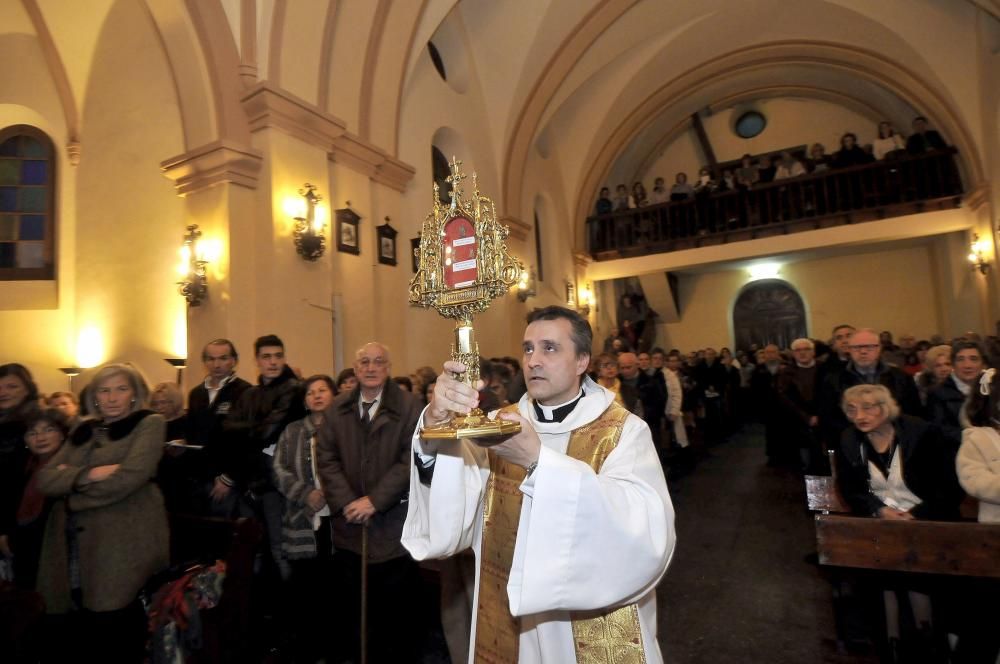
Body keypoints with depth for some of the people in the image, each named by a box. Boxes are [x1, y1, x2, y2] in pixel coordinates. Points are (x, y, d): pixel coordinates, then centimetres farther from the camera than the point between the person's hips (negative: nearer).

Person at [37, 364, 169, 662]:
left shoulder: (149, 424, -2)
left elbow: (128, 479, -14)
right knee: (85, 639, 12)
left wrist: (70, 481, -1)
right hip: (74, 548, 6)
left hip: (123, 545, -5)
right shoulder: (83, 431, 16)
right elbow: (45, 479, 5)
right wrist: (88, 474, -12)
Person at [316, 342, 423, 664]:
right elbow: (326, 459, 4)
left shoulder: (409, 406, -4)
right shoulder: (336, 410, 9)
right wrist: (346, 502, -8)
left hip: (393, 526, -3)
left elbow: (411, 460, -10)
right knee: (351, 609, 12)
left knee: (395, 610, 8)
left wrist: (374, 500, -14)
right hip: (349, 524, 3)